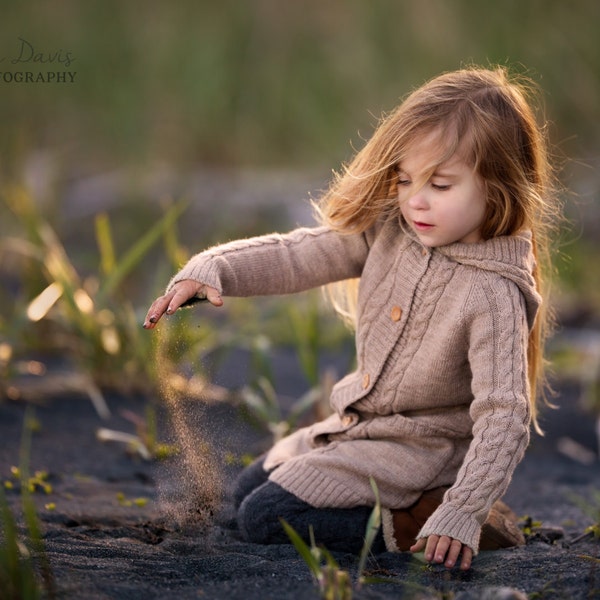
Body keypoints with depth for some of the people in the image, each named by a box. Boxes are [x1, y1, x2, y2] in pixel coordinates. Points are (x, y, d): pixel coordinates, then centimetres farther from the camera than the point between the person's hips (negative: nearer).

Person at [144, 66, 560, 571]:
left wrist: (462, 514, -34)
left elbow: (503, 415, -28)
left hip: (418, 448, -8)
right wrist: (210, 271, -23)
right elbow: (298, 255, -6)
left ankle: (409, 526, -8)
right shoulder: (388, 231, -8)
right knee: (248, 490, 25)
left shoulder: (493, 295, -27)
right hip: (359, 422, 8)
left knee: (265, 517, -13)